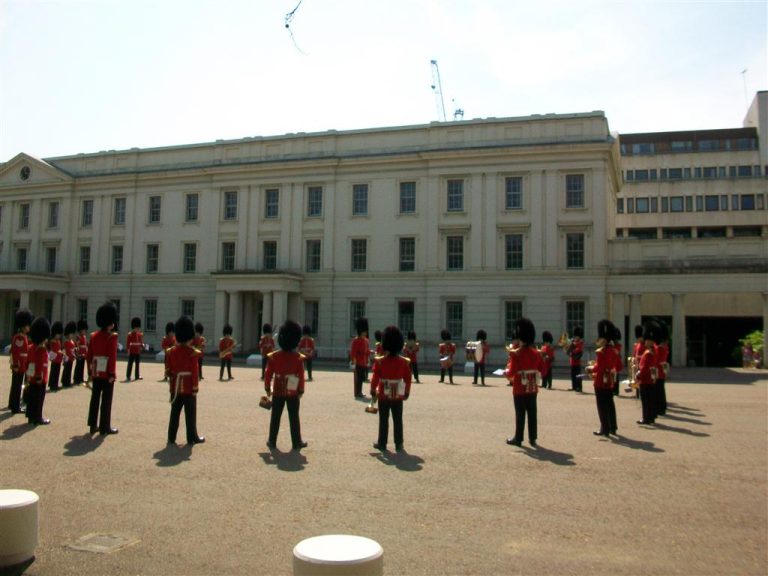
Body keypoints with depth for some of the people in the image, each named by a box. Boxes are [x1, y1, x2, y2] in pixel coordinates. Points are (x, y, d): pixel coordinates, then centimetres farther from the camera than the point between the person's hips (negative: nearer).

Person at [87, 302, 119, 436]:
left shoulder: (94, 335, 8)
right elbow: (112, 356, -17)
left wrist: (90, 372, 17)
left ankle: (93, 426, 17)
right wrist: (112, 374, -15)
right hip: (106, 373, -6)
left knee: (95, 399, 11)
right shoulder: (112, 336, -13)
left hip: (96, 372, 7)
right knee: (106, 400, 0)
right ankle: (105, 427, 4)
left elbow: (89, 355, 10)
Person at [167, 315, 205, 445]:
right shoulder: (193, 352, -12)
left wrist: (171, 385, 16)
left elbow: (169, 370, 7)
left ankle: (171, 437, 13)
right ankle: (192, 437, 10)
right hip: (188, 387, -5)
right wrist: (195, 388, -9)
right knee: (190, 413, 4)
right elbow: (195, 371, -14)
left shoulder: (172, 351, 3)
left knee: (175, 413, 10)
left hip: (176, 387, 5)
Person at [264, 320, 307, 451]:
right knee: (294, 418, 7)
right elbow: (301, 376, -8)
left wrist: (267, 388, 9)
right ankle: (297, 442, 12)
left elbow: (268, 374, -2)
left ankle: (272, 441, 17)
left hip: (278, 392, 1)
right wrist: (301, 391, 1)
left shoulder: (274, 356, -6)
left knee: (275, 417, 11)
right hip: (293, 393, -1)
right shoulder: (298, 358, -9)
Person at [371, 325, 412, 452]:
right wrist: (407, 393, 11)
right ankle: (399, 444, 11)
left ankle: (382, 443, 13)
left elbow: (375, 378, -9)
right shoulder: (404, 362, -4)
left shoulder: (380, 362, -11)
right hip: (398, 396, 2)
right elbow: (408, 379, 1)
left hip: (383, 395, -2)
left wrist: (373, 391, 4)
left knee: (384, 420, 8)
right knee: (398, 420, 8)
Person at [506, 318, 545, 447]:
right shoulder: (536, 352, 4)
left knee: (520, 414, 2)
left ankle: (518, 438, 9)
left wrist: (506, 373, 3)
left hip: (520, 389, -5)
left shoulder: (515, 353, -14)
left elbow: (511, 372, -17)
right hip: (533, 388, 5)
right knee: (532, 414, 9)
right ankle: (533, 438, 14)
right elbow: (543, 370, 8)